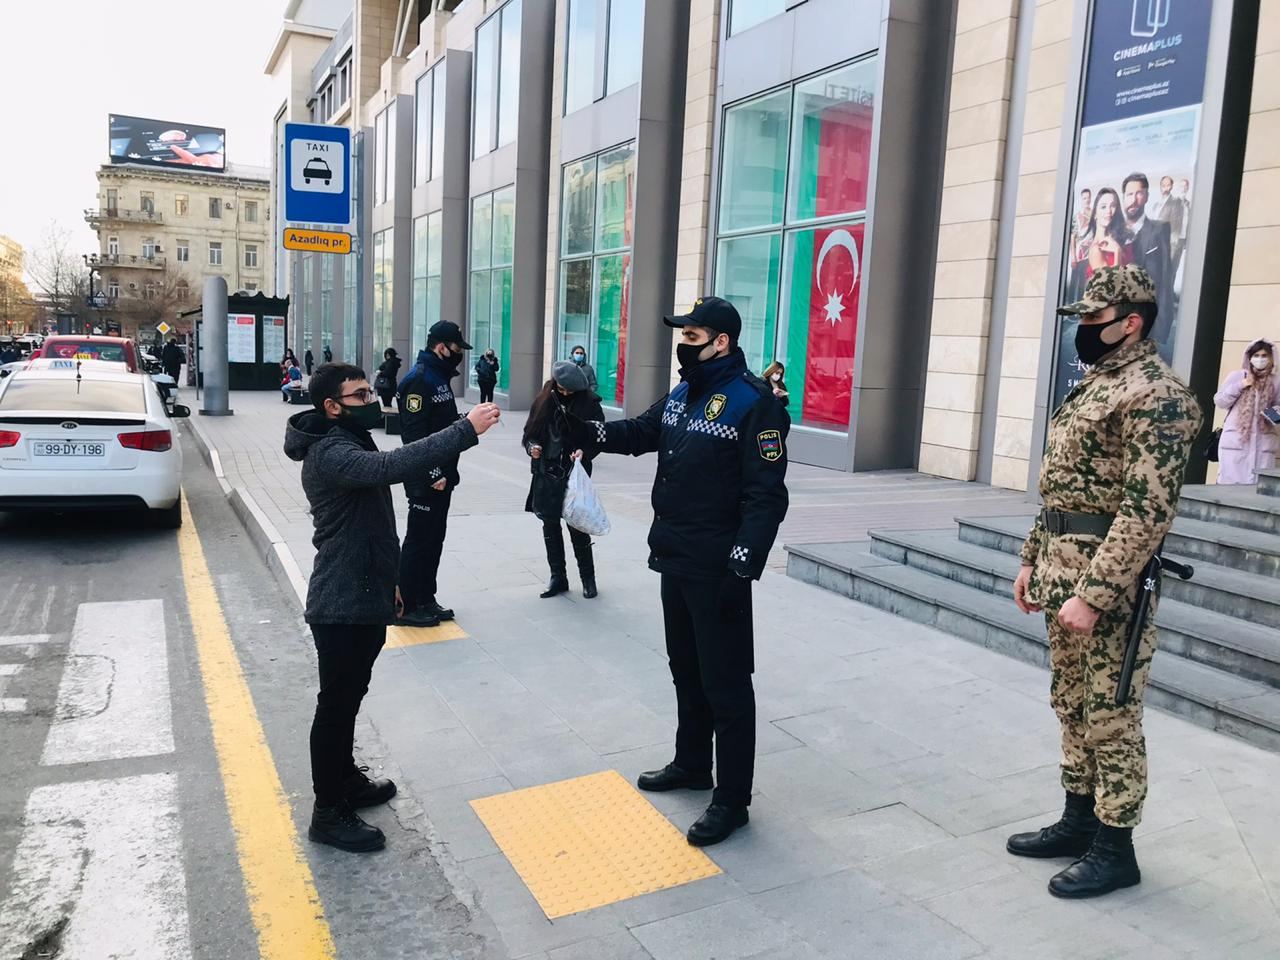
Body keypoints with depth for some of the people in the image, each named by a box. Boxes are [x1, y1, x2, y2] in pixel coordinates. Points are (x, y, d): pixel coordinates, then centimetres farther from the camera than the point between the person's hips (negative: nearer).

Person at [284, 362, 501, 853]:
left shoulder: (351, 444, 13)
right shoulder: (329, 454, -22)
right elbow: (390, 466, -41)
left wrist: (387, 579, 21)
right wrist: (466, 430, -42)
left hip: (365, 597, 10)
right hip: (341, 604, -10)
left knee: (349, 697, 22)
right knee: (336, 703, 1)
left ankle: (346, 781, 38)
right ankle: (329, 813, 14)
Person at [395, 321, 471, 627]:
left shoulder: (440, 377, 15)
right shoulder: (418, 379, -16)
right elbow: (414, 433, -22)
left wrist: (448, 471, 16)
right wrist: (432, 474, -22)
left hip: (441, 476, 10)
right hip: (426, 480, -10)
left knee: (434, 538, 15)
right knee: (419, 540, -1)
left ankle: (425, 600, 25)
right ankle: (406, 606, 9)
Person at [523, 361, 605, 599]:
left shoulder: (589, 403, -5)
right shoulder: (543, 401, 4)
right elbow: (529, 432, 11)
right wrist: (532, 446, -11)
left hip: (574, 474, -4)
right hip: (546, 474, 4)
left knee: (577, 527, 0)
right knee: (550, 526, 10)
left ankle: (588, 577, 18)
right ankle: (558, 577, 22)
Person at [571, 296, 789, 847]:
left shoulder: (753, 402, -16)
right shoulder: (681, 394, 11)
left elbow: (766, 496, -19)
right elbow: (640, 433, 21)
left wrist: (742, 568, -23)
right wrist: (585, 433, 1)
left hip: (718, 570, -9)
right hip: (675, 560, 9)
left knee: (725, 683, 1)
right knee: (685, 669, 21)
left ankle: (732, 799, 14)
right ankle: (692, 764, 39)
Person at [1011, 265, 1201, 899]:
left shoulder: (1155, 394, -16)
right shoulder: (1093, 384, 14)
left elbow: (1147, 510, -23)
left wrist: (1094, 594, -25)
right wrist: (1033, 561, 16)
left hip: (1108, 582, -9)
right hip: (1062, 569, 9)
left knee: (1111, 717, 4)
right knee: (1072, 705, 18)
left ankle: (1114, 848, 19)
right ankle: (1079, 820, 33)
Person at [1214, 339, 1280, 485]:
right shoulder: (1236, 376, 3)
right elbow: (1219, 401, 1)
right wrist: (1241, 385, -8)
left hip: (1263, 442, 2)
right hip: (1235, 439, -2)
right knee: (1230, 481, -1)